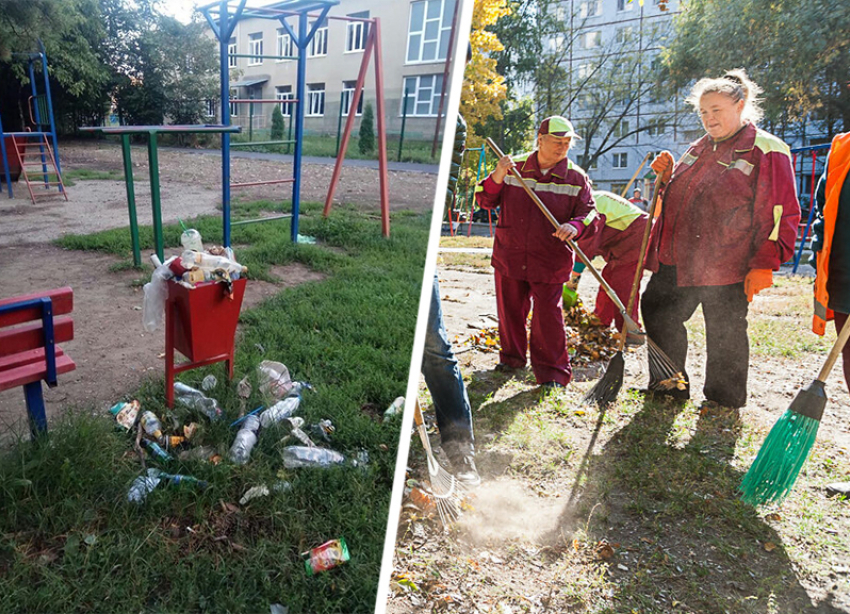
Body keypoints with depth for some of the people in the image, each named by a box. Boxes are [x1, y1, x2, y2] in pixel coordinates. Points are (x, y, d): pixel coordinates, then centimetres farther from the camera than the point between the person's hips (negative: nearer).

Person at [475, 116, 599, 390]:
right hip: (509, 255, 2)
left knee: (548, 316, -2)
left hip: (550, 261, -2)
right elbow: (484, 201, 3)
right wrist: (497, 178, -16)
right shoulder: (514, 167, 2)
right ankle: (512, 357, 37)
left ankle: (552, 372, 12)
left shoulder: (576, 177, -1)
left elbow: (589, 214, -1)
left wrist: (575, 226, -23)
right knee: (510, 310, 15)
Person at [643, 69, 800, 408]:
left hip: (725, 265, -7)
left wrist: (764, 265, -14)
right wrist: (668, 176, 7)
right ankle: (670, 386, 27)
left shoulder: (767, 151, -6)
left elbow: (781, 214, -9)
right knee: (656, 312, 10)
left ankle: (723, 400, 23)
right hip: (676, 260, 7)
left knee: (724, 331, 3)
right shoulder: (699, 148, 16)